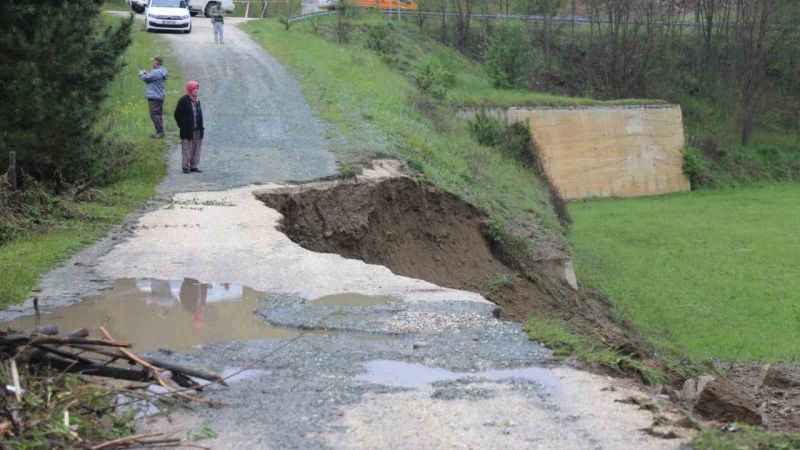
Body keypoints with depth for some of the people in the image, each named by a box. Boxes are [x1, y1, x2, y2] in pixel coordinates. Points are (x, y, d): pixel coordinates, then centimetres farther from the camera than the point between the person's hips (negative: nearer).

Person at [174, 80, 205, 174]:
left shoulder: (197, 100, 10)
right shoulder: (183, 100, -9)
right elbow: (177, 114, -5)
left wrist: (200, 127, 10)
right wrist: (182, 126, -3)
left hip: (197, 130, 6)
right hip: (187, 131, -6)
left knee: (197, 148, 8)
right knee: (187, 149, -1)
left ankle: (193, 166, 16)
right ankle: (186, 167, 7)